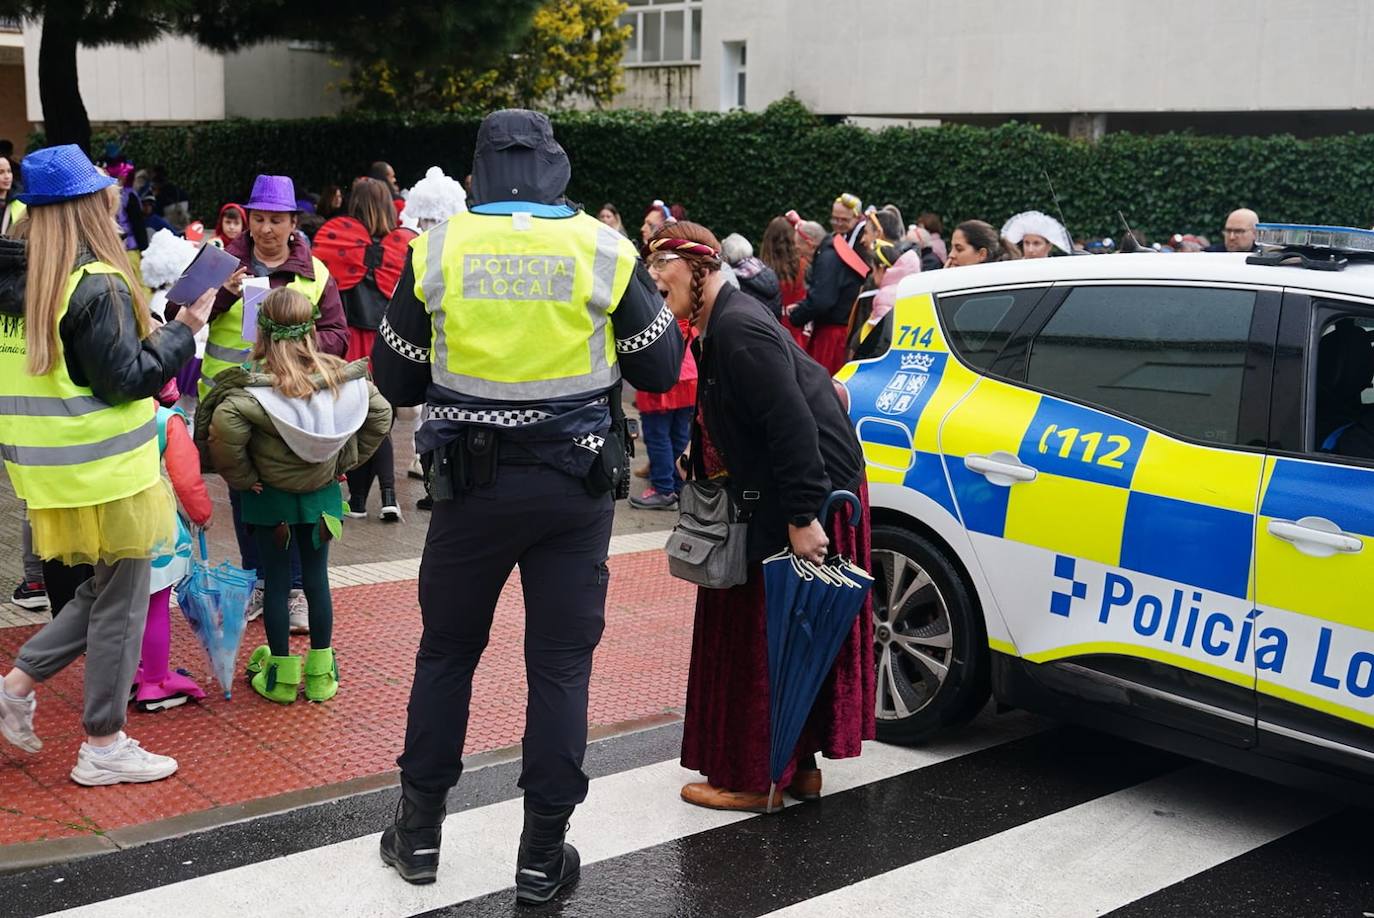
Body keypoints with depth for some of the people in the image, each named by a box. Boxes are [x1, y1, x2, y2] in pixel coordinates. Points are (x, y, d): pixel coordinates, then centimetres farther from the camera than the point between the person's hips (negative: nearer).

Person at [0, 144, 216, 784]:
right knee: (120, 602, 5)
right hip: (106, 470, -8)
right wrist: (184, 329, -10)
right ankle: (104, 747, 14)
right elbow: (126, 379, -18)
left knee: (102, 592, 23)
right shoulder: (97, 285, -18)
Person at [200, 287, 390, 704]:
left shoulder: (253, 386, -20)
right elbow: (380, 416, 1)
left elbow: (224, 427, -34)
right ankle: (321, 673, 20)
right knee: (317, 578, 14)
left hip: (269, 496, -3)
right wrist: (346, 460, 8)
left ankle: (280, 674, 17)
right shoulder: (344, 377, -7)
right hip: (321, 494, 3)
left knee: (275, 580, 9)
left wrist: (241, 477, -18)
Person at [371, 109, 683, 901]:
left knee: (447, 650, 16)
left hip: (472, 481, 1)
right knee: (561, 664, 8)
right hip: (575, 485, -1)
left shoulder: (438, 250, -4)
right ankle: (543, 853, 14)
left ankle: (420, 830, 25)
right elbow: (662, 369, 2)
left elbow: (396, 381, 4)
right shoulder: (604, 249, -6)